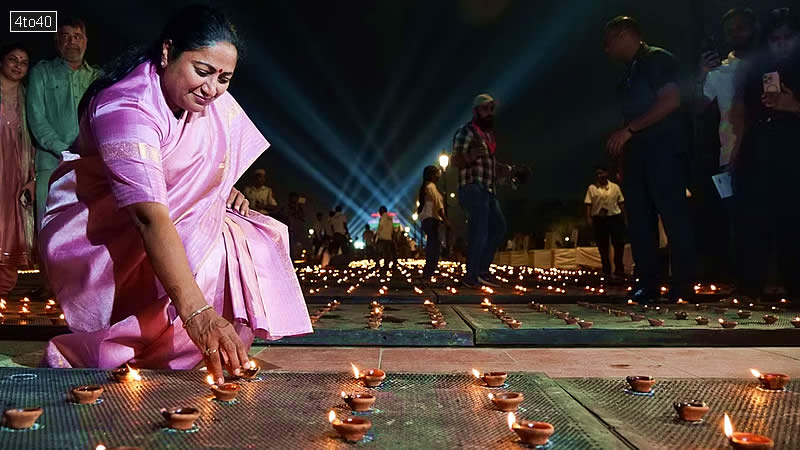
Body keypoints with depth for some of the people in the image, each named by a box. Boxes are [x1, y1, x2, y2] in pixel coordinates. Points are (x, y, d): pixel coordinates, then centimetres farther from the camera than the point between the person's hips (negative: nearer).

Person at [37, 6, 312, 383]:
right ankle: (80, 357, -17)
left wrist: (225, 191, -5)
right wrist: (197, 312, -50)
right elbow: (150, 219, -40)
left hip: (171, 224, 8)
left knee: (263, 237, -8)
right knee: (209, 253, -30)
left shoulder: (206, 97, -4)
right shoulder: (127, 108, -28)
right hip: (91, 232, -8)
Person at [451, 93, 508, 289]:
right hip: (473, 189, -9)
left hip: (488, 191, 10)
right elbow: (455, 160, -16)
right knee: (479, 233, -11)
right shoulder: (466, 131, -7)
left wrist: (501, 169, 12)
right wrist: (471, 156, -34)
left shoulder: (488, 133, 20)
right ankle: (472, 277, -3)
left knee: (499, 227, 12)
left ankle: (482, 270, 19)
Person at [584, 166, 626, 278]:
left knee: (619, 244, -3)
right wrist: (588, 217, -11)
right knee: (602, 246, 4)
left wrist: (624, 217, 4)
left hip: (615, 217, 1)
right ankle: (606, 271, 14)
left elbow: (621, 203, 9)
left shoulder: (615, 187, 8)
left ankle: (619, 270, 8)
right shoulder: (592, 188, 3)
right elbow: (588, 204, -1)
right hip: (599, 219, -1)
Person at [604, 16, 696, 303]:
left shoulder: (658, 59, -3)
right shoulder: (630, 71, 22)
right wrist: (622, 148, 10)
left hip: (664, 152, -9)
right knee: (640, 221, 4)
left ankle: (683, 287, -5)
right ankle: (648, 286, 8)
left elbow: (671, 101, -15)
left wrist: (628, 130, -17)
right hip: (638, 154, 9)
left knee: (674, 217, -9)